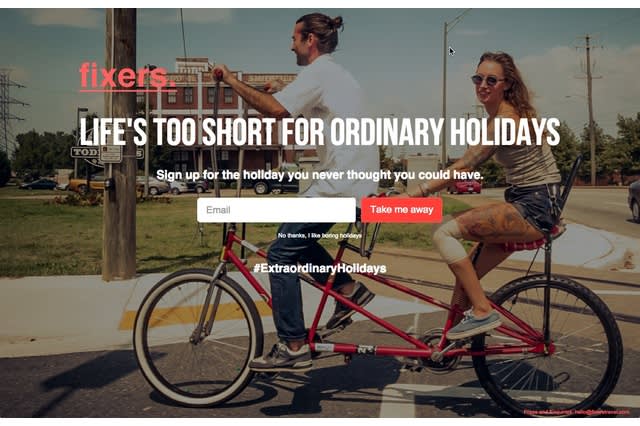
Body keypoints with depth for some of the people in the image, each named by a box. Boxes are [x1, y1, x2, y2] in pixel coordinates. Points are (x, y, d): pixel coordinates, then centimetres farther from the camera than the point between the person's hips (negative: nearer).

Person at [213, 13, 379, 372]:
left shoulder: (318, 73, -11)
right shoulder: (338, 74, 21)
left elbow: (276, 110, -25)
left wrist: (233, 81, -14)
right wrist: (282, 93, 16)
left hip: (341, 183, -10)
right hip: (358, 178, 10)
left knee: (281, 253, -6)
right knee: (294, 238, 22)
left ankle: (294, 348, -2)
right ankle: (348, 288, 17)